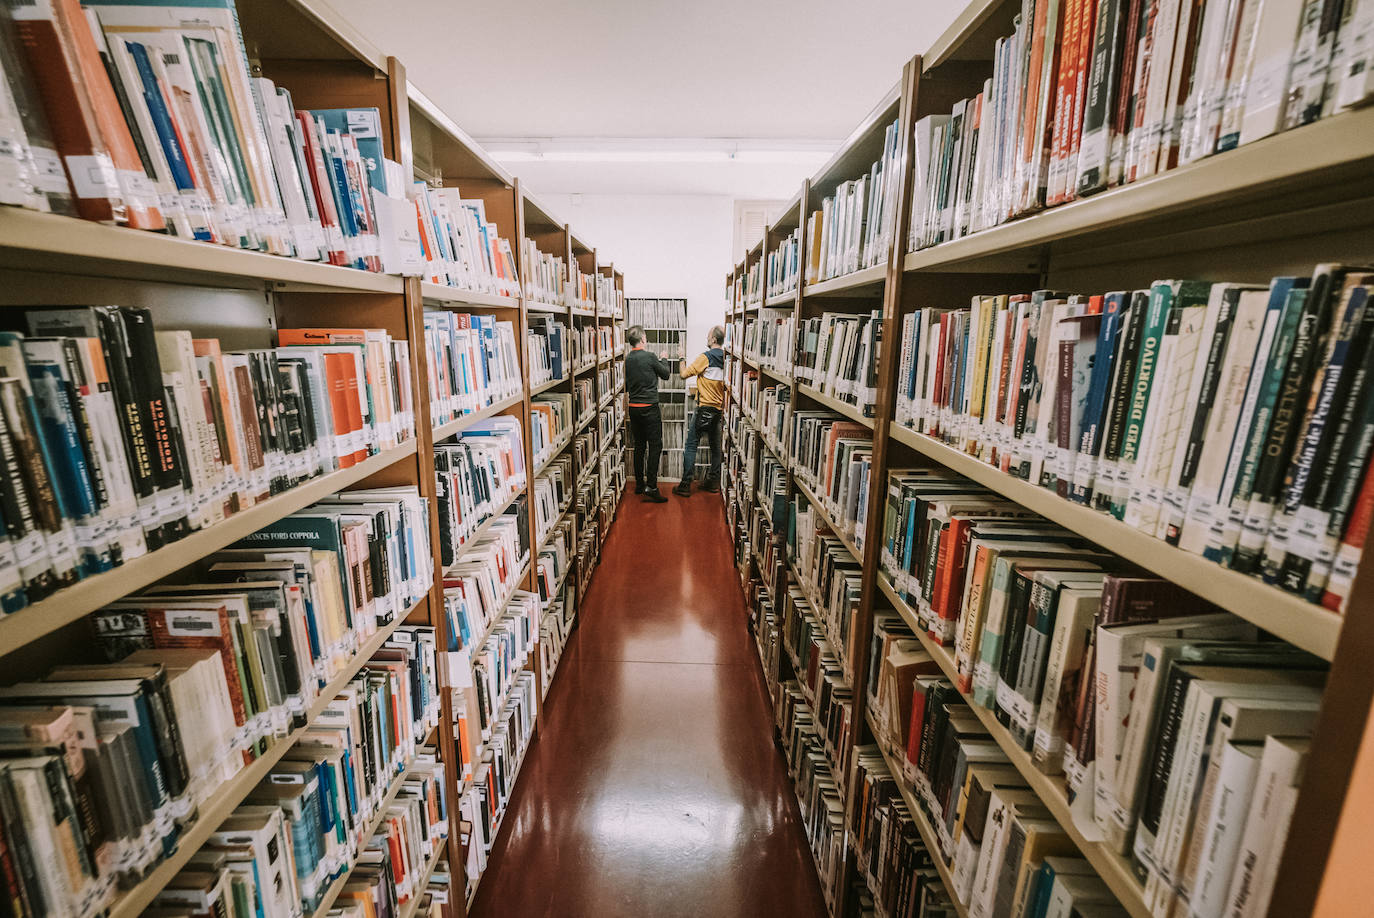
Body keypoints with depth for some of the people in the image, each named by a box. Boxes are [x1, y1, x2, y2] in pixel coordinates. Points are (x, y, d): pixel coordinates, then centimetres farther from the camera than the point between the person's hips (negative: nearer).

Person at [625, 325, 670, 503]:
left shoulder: (626, 359, 4)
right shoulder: (650, 356, -12)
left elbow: (625, 386, 13)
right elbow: (665, 374, 2)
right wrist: (662, 360, 19)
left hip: (633, 408, 6)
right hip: (650, 408, -6)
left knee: (639, 445, 13)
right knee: (655, 446, -4)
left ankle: (639, 483, 20)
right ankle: (651, 486, -10)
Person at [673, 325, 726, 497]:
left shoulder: (705, 357, -12)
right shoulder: (725, 358, 7)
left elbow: (684, 374, -10)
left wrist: (683, 358, 4)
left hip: (705, 407, -7)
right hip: (719, 408, 7)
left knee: (691, 445, -3)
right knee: (715, 445, 15)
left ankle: (685, 485, -4)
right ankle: (714, 481, 22)